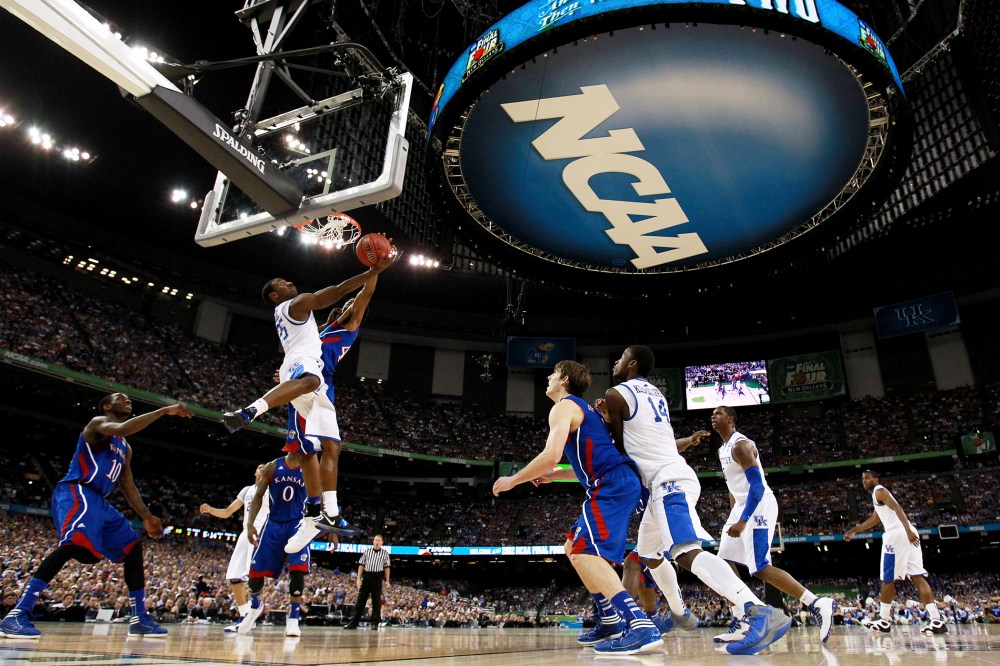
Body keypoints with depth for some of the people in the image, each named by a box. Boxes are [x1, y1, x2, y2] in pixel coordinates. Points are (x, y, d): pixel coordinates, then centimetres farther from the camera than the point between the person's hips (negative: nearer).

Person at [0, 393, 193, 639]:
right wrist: (165, 411, -27)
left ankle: (139, 619, 9)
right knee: (76, 542, -34)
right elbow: (122, 428, -27)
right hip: (75, 492, -9)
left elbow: (127, 485, 22)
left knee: (133, 547, 6)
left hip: (98, 500, 9)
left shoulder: (125, 448, 23)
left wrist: (146, 516, 14)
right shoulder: (98, 423, -2)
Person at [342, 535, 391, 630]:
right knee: (361, 599, 1)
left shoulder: (385, 553, 5)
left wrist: (387, 580, 2)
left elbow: (386, 567, 7)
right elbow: (361, 565, 6)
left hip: (377, 577, -1)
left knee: (376, 600, 3)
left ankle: (375, 623, 10)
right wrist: (358, 578, -1)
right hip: (366, 576, 1)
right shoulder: (367, 551, 6)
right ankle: (353, 622, 4)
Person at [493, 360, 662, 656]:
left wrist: (513, 480, -6)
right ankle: (610, 620, 19)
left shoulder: (563, 407, -4)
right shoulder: (584, 409, 27)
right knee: (574, 547, 18)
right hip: (619, 483, 10)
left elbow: (551, 455, -18)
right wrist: (554, 475, 32)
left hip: (612, 485, -10)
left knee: (586, 552, -19)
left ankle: (641, 626, -28)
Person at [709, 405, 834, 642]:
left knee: (761, 569, -16)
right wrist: (732, 519, 22)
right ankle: (739, 623, 9)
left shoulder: (740, 444, -15)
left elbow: (758, 485, -22)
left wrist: (743, 521, -27)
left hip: (758, 507, -10)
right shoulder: (724, 449, 16)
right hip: (743, 506, 10)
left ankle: (817, 605, -11)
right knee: (725, 561, 7)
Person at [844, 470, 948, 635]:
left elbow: (897, 508, -17)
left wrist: (908, 530, -29)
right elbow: (874, 520, 41)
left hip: (897, 534, -9)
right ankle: (937, 621, -7)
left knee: (888, 579, -1)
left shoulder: (879, 490, 0)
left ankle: (884, 621, 6)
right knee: (918, 577, 3)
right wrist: (854, 530, 45)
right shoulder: (879, 494, 29)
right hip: (907, 535, 9)